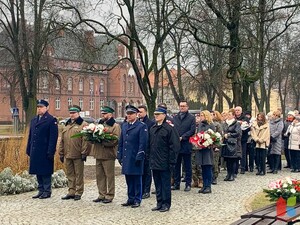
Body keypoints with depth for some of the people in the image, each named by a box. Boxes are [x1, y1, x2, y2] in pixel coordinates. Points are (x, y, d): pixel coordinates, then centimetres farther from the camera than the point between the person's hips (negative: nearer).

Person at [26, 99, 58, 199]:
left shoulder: (51, 120, -6)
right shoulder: (33, 120, 16)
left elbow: (53, 137, -11)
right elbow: (30, 136, 19)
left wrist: (50, 152, -16)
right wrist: (29, 150, 13)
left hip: (45, 152, -7)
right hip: (35, 152, 7)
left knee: (45, 172, -1)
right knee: (38, 172, 11)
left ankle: (47, 191, 7)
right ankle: (41, 191, 20)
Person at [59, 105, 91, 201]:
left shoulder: (83, 124, -5)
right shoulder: (67, 125, 17)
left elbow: (86, 141, -11)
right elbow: (62, 141, 19)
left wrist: (84, 153, -15)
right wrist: (61, 153, 15)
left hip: (78, 156, -6)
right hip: (67, 155, 7)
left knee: (79, 174, 1)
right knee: (70, 175, 11)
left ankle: (78, 193, 8)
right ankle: (71, 192, 19)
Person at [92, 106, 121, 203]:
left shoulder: (115, 126, -4)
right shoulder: (99, 124, 19)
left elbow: (115, 140, -15)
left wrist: (102, 140, -19)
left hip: (108, 155, -7)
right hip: (98, 154, 7)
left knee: (109, 176, -1)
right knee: (99, 176, 10)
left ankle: (109, 196, 7)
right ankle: (101, 195, 19)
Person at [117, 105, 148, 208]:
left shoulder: (142, 126, -6)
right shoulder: (124, 125, 14)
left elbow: (143, 143, -11)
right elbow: (121, 141, 17)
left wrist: (139, 157, -15)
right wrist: (120, 156, 13)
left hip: (135, 158, -6)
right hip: (126, 158, 6)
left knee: (137, 179, 2)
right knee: (129, 179, 12)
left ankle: (137, 200, 10)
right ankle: (130, 199, 22)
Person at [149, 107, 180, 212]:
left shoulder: (169, 128, -10)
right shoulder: (152, 129, 11)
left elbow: (174, 146, -12)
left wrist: (171, 161, -14)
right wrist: (150, 158, 10)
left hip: (164, 163, -6)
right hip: (154, 162, 7)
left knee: (165, 183, 2)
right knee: (157, 183, 12)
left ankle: (166, 204, 10)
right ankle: (159, 203, 21)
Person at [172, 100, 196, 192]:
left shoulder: (191, 118, 1)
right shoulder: (175, 117, 12)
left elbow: (192, 130, -8)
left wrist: (182, 137, -14)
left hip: (186, 145, -3)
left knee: (187, 166, 4)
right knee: (176, 166, 9)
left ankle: (188, 184, 10)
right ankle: (176, 183, 16)